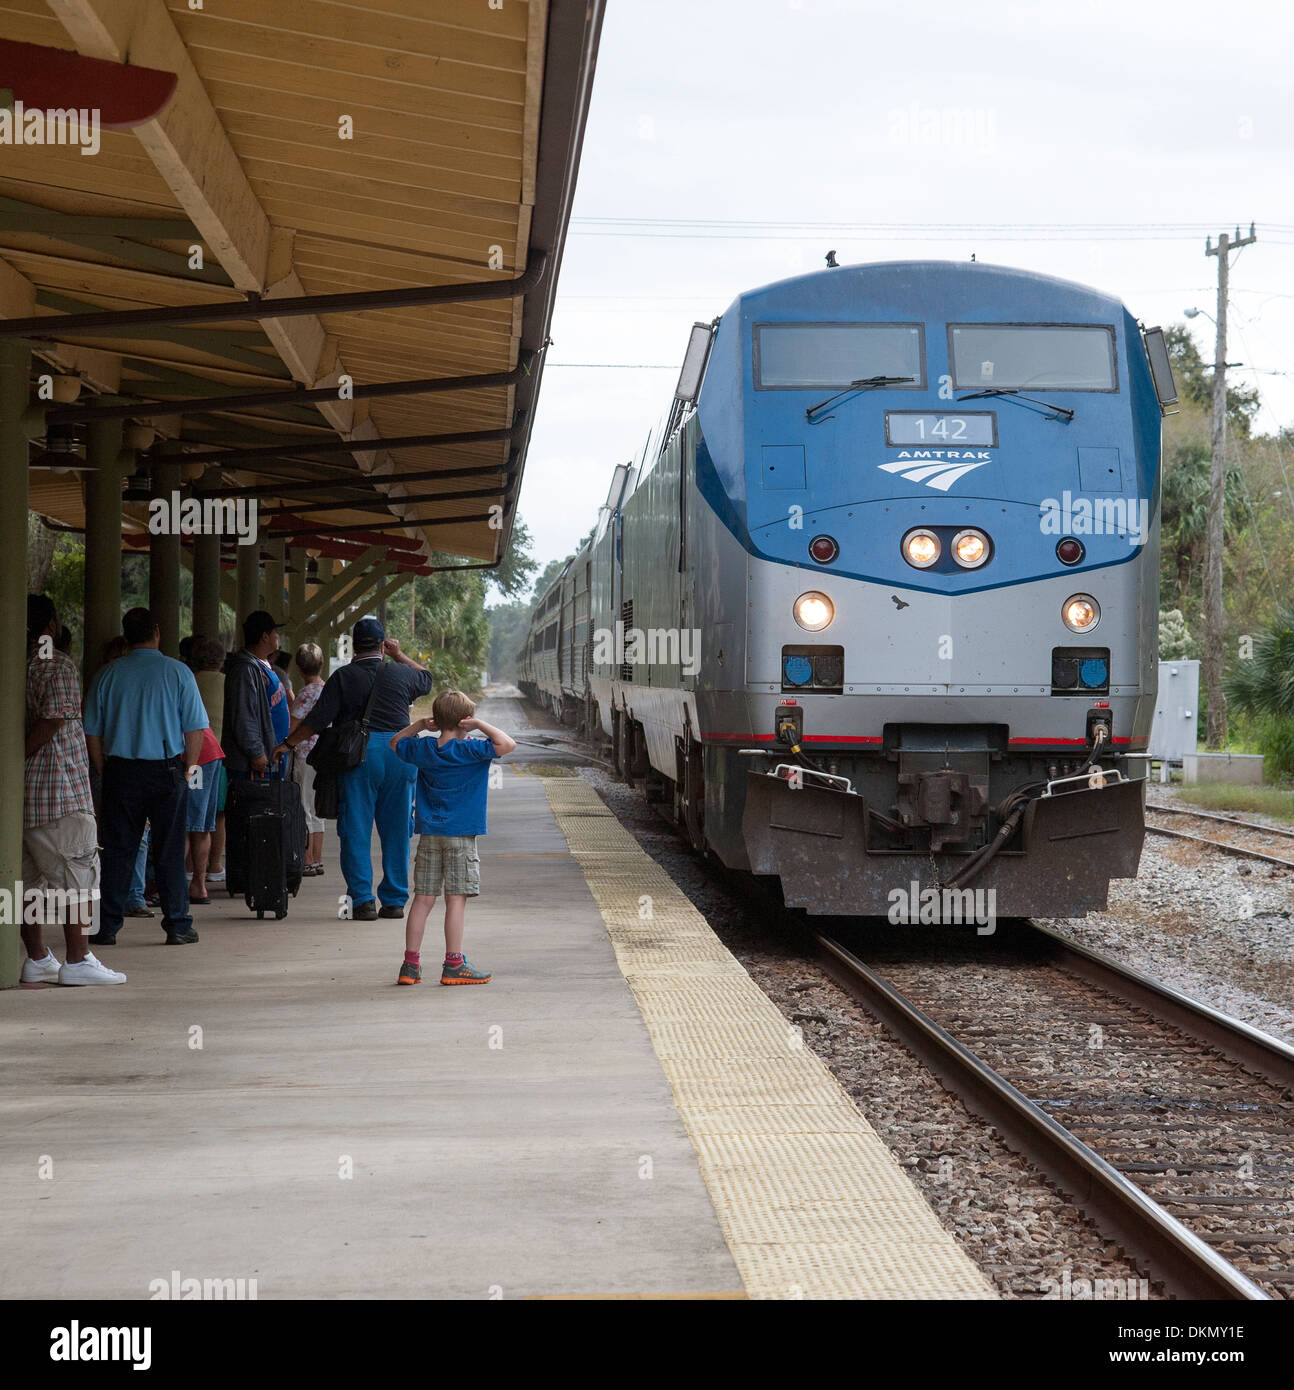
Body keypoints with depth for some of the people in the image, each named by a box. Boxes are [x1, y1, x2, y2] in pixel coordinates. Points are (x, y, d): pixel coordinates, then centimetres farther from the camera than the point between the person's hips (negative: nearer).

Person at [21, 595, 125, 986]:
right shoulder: (57, 664, -9)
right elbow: (54, 719, -19)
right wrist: (19, 754, -14)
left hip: (21, 791, 8)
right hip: (59, 788, -7)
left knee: (29, 874, 11)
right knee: (78, 873, -2)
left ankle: (37, 959, 14)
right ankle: (77, 960, -3)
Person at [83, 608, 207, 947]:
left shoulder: (108, 675, 2)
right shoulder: (177, 673, -3)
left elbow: (92, 732, 5)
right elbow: (195, 728, -5)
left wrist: (107, 771, 13)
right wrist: (188, 767, 6)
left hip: (121, 771, 1)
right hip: (166, 770, -1)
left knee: (117, 851, 6)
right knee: (169, 851, 4)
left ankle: (108, 927, 6)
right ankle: (177, 925, 5)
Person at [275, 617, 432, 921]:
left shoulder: (343, 677, 0)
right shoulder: (399, 674, 7)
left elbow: (318, 719, -5)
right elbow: (427, 679, 30)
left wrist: (287, 744, 3)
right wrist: (399, 655, 33)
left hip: (358, 755, -2)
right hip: (400, 752, 2)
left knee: (356, 831, 2)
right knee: (396, 831, 8)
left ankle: (362, 900, -3)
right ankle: (394, 900, 10)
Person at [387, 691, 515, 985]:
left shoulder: (422, 749, 5)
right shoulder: (470, 751, -11)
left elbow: (395, 743, 24)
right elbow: (507, 744, -15)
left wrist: (419, 725, 13)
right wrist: (480, 725, -8)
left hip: (429, 834, 5)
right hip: (460, 835, -5)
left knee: (423, 898, 6)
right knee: (456, 898, -3)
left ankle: (411, 963, 7)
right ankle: (453, 965, -3)